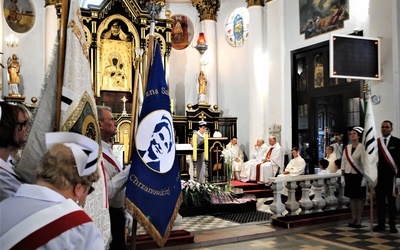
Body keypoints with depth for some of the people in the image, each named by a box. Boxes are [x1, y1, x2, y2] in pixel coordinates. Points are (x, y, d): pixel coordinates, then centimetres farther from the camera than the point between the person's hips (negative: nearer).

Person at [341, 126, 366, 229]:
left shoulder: (362, 148, -9)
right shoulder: (347, 148, 8)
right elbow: (344, 161, 11)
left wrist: (364, 177, -16)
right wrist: (343, 173, 7)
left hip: (358, 175, -5)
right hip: (349, 175, 5)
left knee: (359, 197, 2)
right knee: (351, 197, 10)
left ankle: (359, 220, 10)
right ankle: (353, 218, 19)